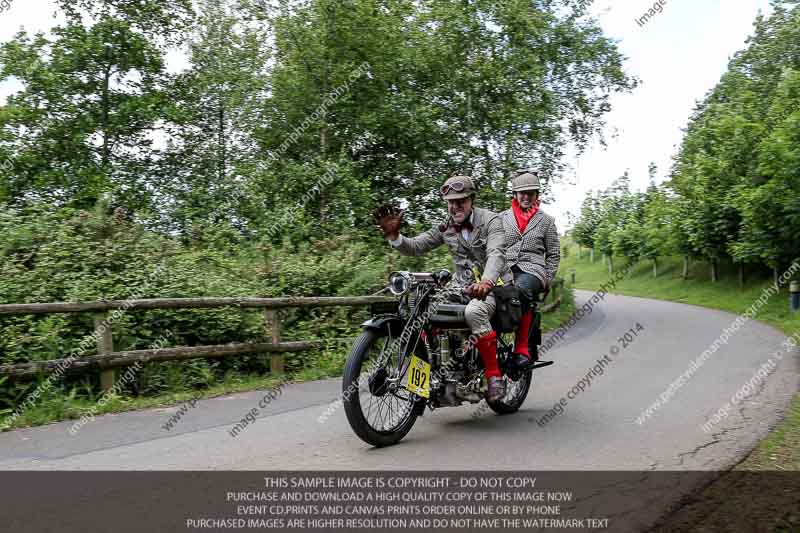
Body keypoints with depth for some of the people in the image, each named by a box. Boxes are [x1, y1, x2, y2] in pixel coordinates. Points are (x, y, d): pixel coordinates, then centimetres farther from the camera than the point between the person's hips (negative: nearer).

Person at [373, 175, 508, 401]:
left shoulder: (490, 220, -9)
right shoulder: (446, 228, 8)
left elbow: (496, 254, -27)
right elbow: (415, 246, 5)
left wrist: (486, 282, -47)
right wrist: (393, 235, -16)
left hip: (491, 287, -6)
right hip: (461, 286, 6)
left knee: (474, 312, -37)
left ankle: (494, 376, -24)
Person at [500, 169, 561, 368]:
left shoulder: (546, 220, 17)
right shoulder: (502, 218, 19)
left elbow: (554, 254, 16)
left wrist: (547, 281, 4)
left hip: (532, 271, -2)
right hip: (505, 270, 2)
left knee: (520, 290, -39)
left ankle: (522, 350, -32)